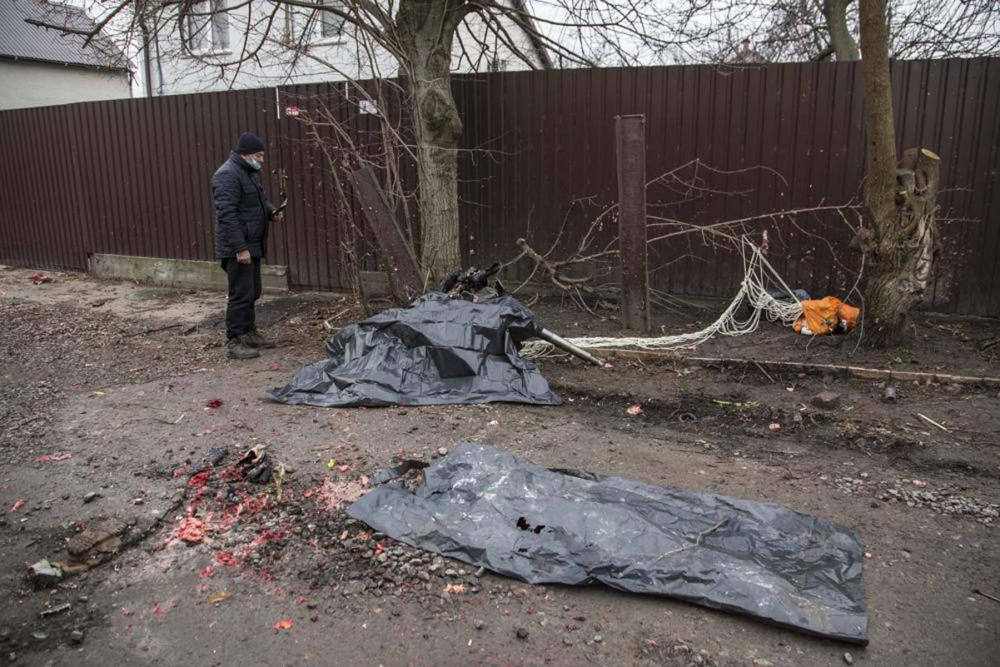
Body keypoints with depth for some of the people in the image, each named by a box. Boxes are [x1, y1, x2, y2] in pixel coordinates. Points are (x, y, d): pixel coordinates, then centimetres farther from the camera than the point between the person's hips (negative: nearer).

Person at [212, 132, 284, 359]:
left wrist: (271, 211, 5)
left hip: (252, 245, 10)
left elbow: (258, 201, 28)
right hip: (238, 248, -10)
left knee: (252, 293, 16)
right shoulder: (227, 175, -17)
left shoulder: (248, 172, 15)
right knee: (241, 294, -7)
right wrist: (240, 247, -26)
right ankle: (235, 342, 1)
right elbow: (227, 214, -24)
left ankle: (249, 332, 28)